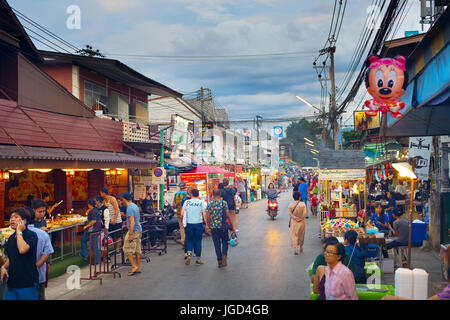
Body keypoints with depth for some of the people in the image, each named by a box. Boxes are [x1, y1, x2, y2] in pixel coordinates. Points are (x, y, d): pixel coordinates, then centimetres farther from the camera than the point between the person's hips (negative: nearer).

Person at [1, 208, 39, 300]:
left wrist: (19, 232, -16)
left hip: (28, 283, -7)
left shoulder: (31, 235, -10)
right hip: (12, 282, 7)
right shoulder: (11, 238, 13)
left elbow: (22, 249, -29)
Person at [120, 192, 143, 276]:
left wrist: (130, 235, -23)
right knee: (137, 250, 11)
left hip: (133, 231, -9)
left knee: (127, 249, -2)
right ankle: (138, 268, 16)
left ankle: (134, 266, -2)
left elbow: (132, 222, -24)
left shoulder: (130, 208, -18)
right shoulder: (135, 206, 11)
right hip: (139, 230, 9)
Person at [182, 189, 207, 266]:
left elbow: (182, 214, 1)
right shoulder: (201, 202, -3)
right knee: (198, 241, 8)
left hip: (189, 224, 1)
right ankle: (198, 259, 11)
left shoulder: (186, 202, 1)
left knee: (189, 240, 13)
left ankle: (189, 254, -11)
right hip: (198, 223, -1)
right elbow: (204, 214, -11)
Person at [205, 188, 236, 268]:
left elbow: (208, 217, 1)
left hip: (213, 227, 1)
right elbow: (228, 215, -6)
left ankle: (219, 261, 11)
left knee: (217, 244, 8)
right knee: (225, 242, 14)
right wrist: (232, 227, 0)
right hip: (223, 226, -1)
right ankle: (224, 255, -12)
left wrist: (208, 226, 15)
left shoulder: (209, 204, 0)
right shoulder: (224, 203, -5)